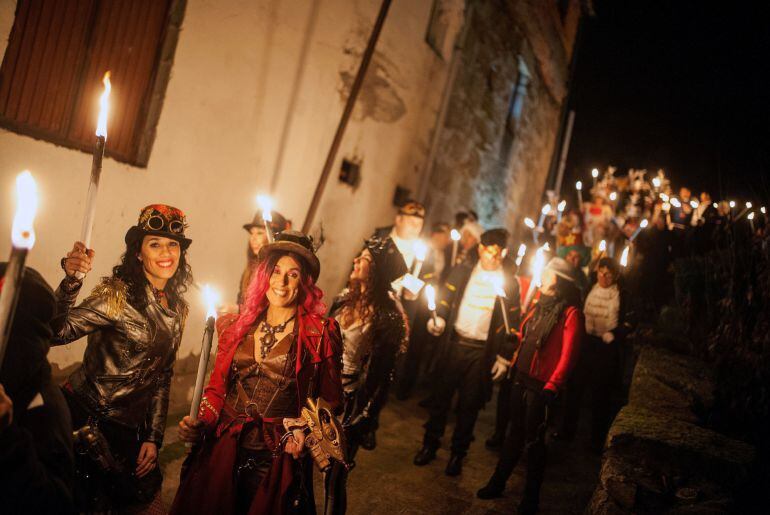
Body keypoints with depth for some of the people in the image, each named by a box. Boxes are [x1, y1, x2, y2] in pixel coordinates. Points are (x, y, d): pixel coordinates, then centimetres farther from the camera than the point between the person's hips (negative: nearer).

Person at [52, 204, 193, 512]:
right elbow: (57, 331, -28)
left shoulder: (178, 309, 6)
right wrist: (71, 281, -42)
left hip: (129, 428, 6)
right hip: (86, 415, -6)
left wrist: (153, 438, 9)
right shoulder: (117, 294, -13)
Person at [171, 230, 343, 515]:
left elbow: (330, 401, -4)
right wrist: (200, 424, -5)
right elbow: (217, 387, 10)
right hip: (222, 453, 4)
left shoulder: (320, 334, -7)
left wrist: (306, 433, -20)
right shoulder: (237, 326, 4)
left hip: (278, 460, -3)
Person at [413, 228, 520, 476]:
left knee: (470, 404, 7)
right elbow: (445, 301, 5)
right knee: (441, 396, 9)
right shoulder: (462, 271, 2)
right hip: (455, 344, 1)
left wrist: (504, 357, -1)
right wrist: (438, 319, -15)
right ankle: (430, 444, 25)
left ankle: (458, 453, 23)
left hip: (483, 352, -1)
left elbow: (512, 323, 1)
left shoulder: (509, 283, -1)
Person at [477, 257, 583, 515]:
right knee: (515, 432, 18)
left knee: (534, 439, 5)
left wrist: (552, 387, -23)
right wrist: (513, 363, 10)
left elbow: (568, 355, -18)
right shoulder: (539, 305, 10)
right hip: (521, 378, 7)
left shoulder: (571, 313, -13)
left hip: (541, 385, -7)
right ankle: (497, 483, 30)